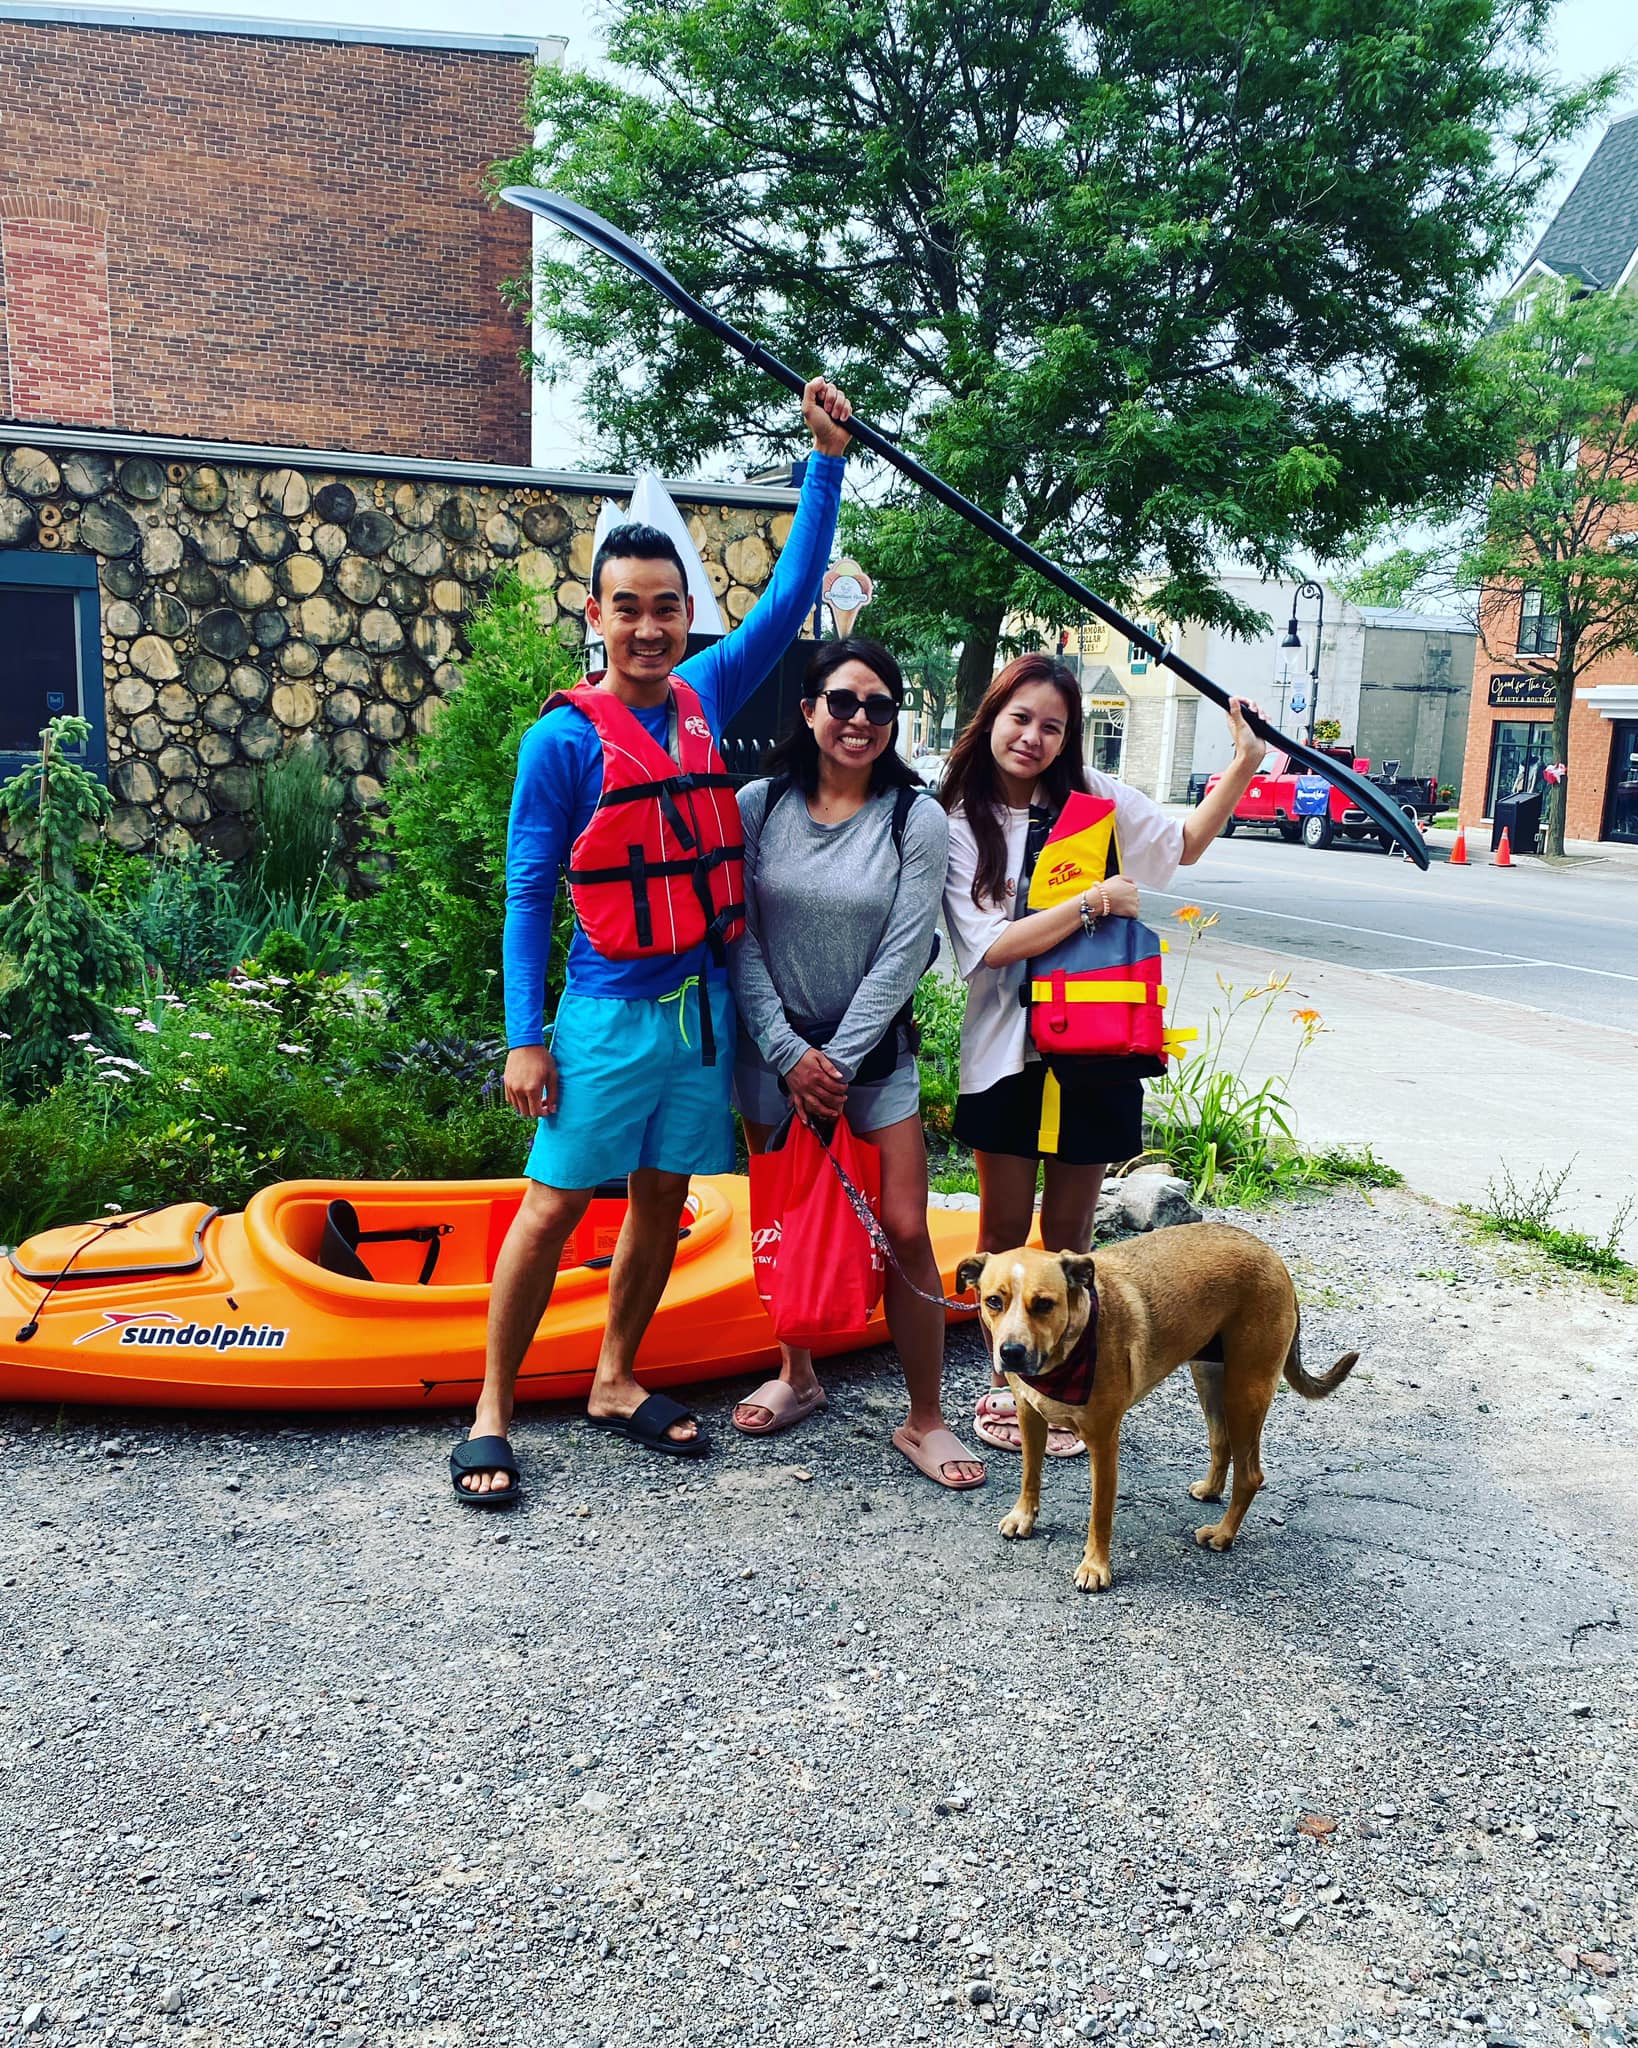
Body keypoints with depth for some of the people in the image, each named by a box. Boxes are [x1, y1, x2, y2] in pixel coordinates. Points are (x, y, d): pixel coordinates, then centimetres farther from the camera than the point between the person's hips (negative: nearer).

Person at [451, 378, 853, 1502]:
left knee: (663, 1197, 12)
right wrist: (526, 1038, -10)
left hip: (705, 1001, 6)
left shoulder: (706, 698, 7)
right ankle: (492, 1412, 11)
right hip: (610, 1009, -5)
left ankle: (616, 1381, 28)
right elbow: (528, 894, -6)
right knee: (556, 1204, -2)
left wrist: (828, 460, 6)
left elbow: (792, 595, 11)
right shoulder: (564, 738, -7)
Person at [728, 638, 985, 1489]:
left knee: (904, 1231, -4)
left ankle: (924, 1420, 10)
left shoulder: (917, 822, -6)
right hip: (772, 1051, 2)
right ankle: (796, 1376, 34)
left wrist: (837, 1063, -12)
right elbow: (739, 941, -4)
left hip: (874, 1053, -1)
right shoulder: (757, 806, -2)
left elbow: (902, 958, -9)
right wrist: (789, 1054, -11)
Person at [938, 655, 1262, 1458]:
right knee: (1005, 1227, 9)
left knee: (1068, 1232, 10)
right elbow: (990, 945, -13)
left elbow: (1184, 843, 17)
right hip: (1006, 1051, -1)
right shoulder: (960, 823, -4)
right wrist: (1092, 903, -16)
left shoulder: (1094, 797, 1)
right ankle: (1003, 1381, 27)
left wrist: (1243, 764, 6)